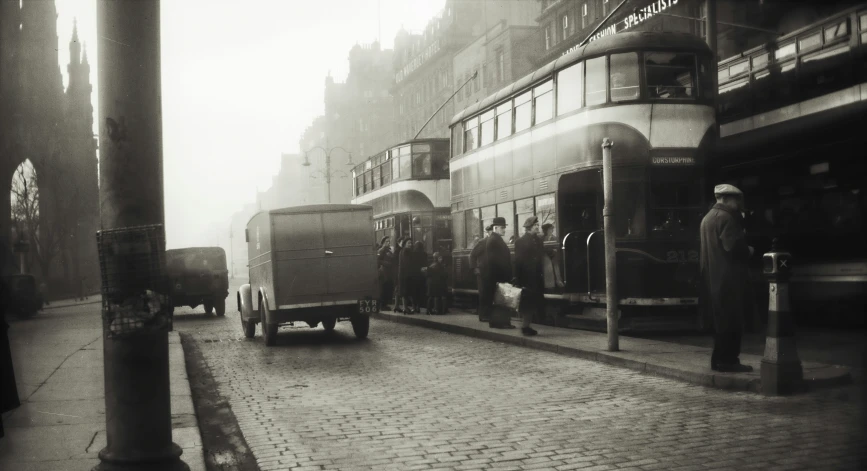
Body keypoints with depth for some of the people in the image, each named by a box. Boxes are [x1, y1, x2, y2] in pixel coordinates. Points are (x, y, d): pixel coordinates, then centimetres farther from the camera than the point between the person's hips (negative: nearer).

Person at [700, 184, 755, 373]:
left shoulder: (708, 217, 17)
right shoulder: (726, 218, -14)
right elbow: (733, 246, -24)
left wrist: (743, 249, 17)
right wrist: (748, 251, -5)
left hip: (713, 277, 10)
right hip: (728, 278, -10)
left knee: (721, 320, 14)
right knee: (731, 321, -5)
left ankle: (719, 359, 18)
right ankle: (728, 360, -4)